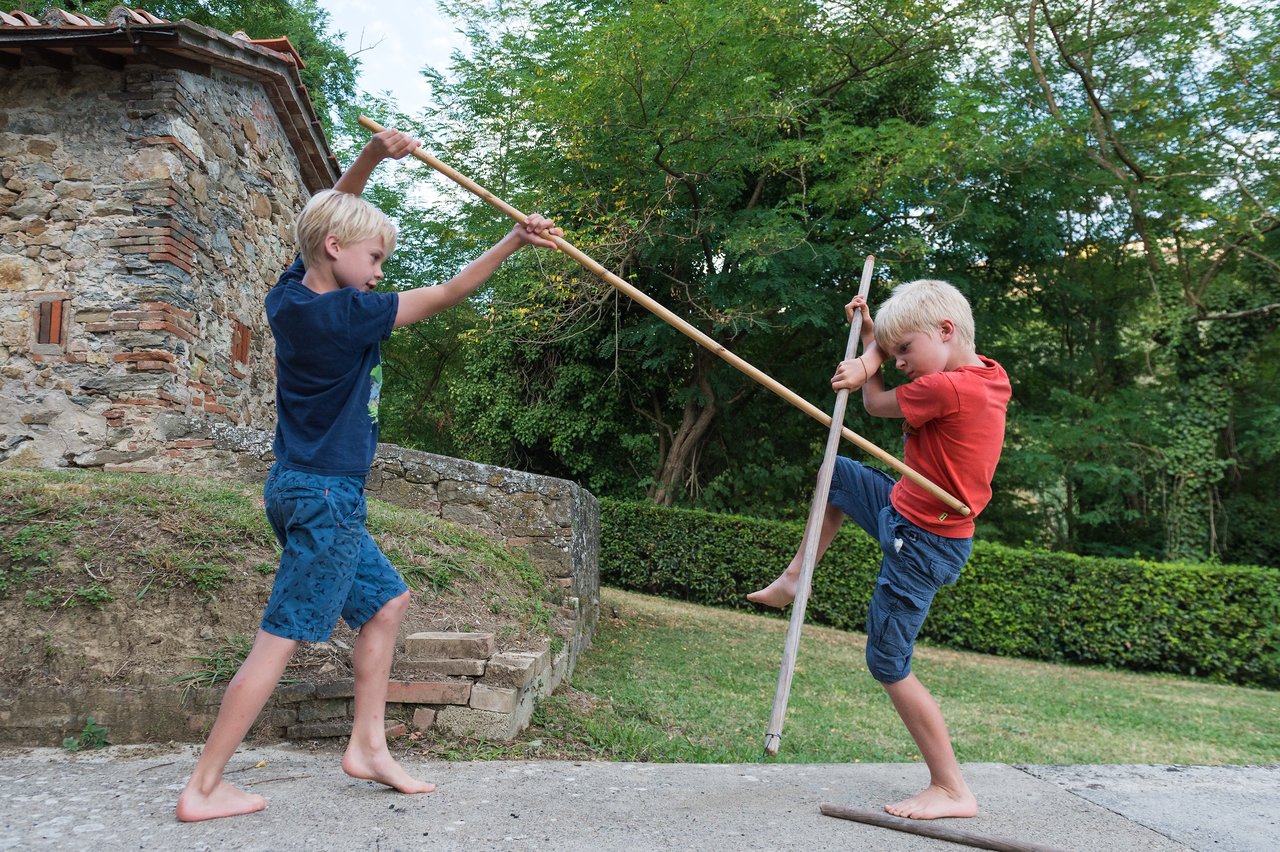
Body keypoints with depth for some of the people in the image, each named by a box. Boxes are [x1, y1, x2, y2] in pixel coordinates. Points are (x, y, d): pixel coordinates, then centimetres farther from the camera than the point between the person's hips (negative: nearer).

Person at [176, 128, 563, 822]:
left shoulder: (291, 294, 6)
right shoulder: (342, 315, -18)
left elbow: (329, 214, 16)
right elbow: (443, 296, -15)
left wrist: (371, 156, 3)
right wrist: (513, 241, -12)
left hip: (303, 487, 10)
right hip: (325, 494, -10)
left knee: (386, 602, 16)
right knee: (280, 641, -4)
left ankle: (367, 746, 21)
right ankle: (202, 789, 4)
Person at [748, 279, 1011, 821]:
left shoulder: (948, 388, -29)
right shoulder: (986, 372, 1)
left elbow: (877, 405, -8)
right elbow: (885, 348, 15)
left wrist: (872, 350, 6)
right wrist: (872, 341, -4)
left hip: (920, 544, -10)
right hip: (908, 511, 10)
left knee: (888, 665, 0)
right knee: (835, 473, 26)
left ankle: (952, 791, 8)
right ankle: (793, 580, 32)